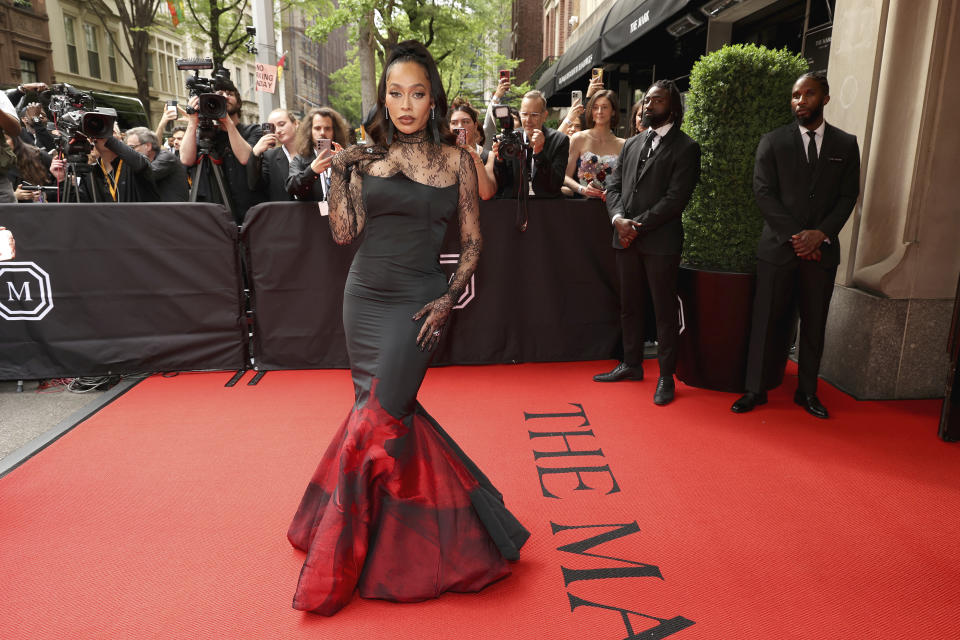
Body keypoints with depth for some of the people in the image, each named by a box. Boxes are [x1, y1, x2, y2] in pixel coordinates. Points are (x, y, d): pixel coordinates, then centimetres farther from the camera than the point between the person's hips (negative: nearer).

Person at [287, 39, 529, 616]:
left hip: (416, 302, -4)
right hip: (364, 296, 4)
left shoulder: (455, 160, 0)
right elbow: (344, 233, 1)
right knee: (388, 411, 13)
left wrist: (449, 298, -9)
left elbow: (472, 241, 1)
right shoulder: (367, 157, 5)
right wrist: (339, 173, -7)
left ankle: (345, 562, 15)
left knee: (377, 417, -6)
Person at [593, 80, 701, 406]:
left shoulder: (685, 147, -4)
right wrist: (619, 218, -9)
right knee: (629, 305, 14)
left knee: (664, 310, 2)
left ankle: (666, 376, 12)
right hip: (626, 240, 6)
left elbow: (676, 197, -12)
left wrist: (637, 225, -16)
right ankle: (631, 364, 29)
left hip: (660, 241, -6)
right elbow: (614, 186, 11)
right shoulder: (631, 144, 16)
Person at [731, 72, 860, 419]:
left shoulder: (846, 144, 9)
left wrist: (821, 233, -12)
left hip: (822, 248, 2)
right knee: (766, 321, 1)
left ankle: (807, 391, 22)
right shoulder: (772, 142, 3)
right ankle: (755, 389, 12)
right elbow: (763, 192, -4)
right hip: (778, 247, -2)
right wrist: (794, 235, -12)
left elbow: (848, 196, 5)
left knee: (814, 324, 9)